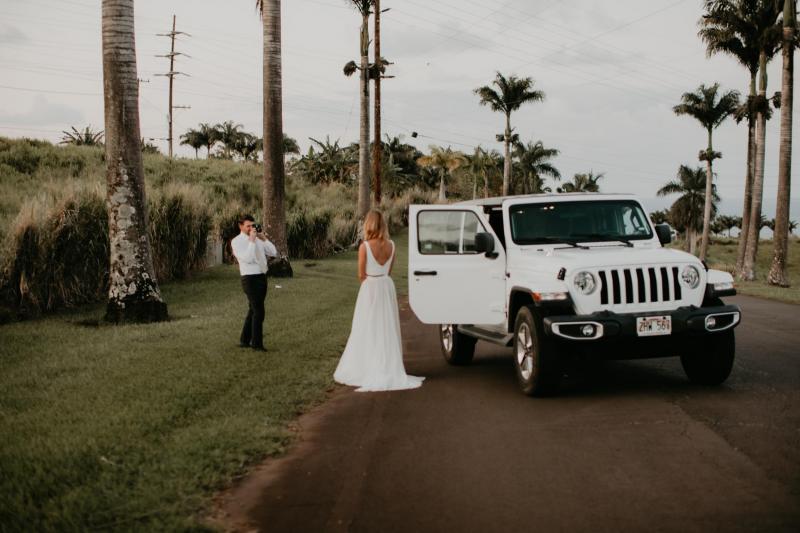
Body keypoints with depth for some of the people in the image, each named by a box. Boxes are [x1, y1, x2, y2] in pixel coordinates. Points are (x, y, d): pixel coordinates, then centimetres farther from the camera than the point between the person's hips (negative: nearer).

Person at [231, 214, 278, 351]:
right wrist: (251, 240, -19)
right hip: (250, 278, -7)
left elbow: (274, 253, 7)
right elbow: (248, 258, -21)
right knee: (258, 311, -8)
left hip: (262, 277, 7)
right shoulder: (237, 241, -7)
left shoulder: (258, 239, 12)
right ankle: (256, 343, 1)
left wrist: (264, 239, -2)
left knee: (253, 310, 14)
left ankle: (245, 340, 24)